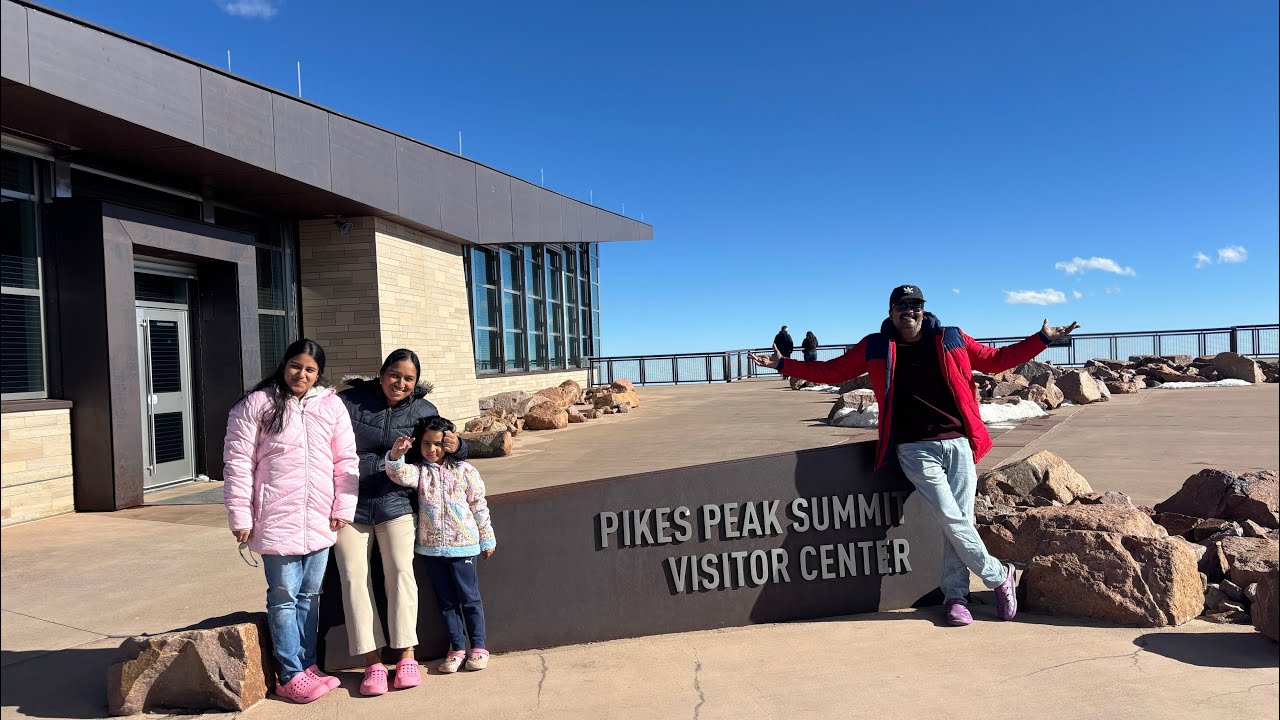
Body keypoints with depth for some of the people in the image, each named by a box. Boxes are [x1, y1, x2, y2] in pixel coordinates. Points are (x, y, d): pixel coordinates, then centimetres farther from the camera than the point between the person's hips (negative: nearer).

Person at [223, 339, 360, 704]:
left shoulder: (331, 405, 7)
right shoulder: (256, 404, -3)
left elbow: (346, 459, 7)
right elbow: (238, 461, -5)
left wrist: (343, 507, 3)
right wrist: (240, 516, -7)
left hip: (319, 521, 4)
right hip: (277, 520, -3)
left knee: (309, 595, 14)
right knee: (284, 597, 3)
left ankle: (307, 665, 26)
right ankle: (290, 676, 14)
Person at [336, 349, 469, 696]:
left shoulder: (424, 411, 5)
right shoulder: (349, 403, -2)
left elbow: (441, 451, 16)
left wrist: (455, 446, -8)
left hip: (395, 502, 0)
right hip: (349, 504, 0)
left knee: (400, 570, -12)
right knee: (354, 577, -4)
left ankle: (407, 656, -2)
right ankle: (373, 663, 3)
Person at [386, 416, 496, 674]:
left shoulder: (464, 470, -2)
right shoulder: (419, 471, 3)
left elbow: (479, 506, 2)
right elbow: (401, 474, -20)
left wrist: (487, 539, 6)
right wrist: (395, 456, -40)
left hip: (462, 544, -3)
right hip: (432, 547, 3)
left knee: (469, 597, 4)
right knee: (446, 600, 11)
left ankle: (478, 647, 16)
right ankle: (457, 648, 21)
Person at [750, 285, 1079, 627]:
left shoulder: (952, 340, 10)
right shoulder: (874, 348, 7)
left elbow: (996, 359, 20)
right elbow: (832, 371, 13)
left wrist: (1043, 339, 14)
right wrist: (783, 365, 8)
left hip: (959, 443, 2)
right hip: (916, 449, -2)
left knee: (960, 521, 0)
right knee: (953, 520, -9)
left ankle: (955, 597, 17)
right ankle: (1000, 576, 14)